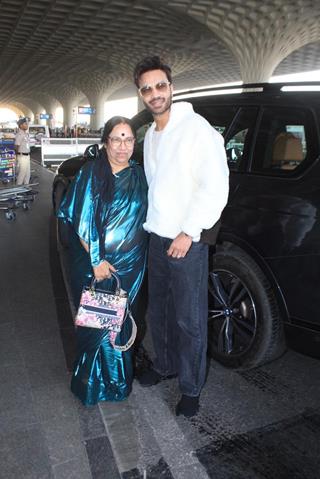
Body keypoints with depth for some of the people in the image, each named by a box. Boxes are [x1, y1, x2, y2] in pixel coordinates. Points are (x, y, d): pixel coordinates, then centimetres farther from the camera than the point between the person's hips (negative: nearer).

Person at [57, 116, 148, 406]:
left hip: (130, 265, 2)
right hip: (94, 262, -2)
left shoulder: (140, 175, 4)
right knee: (95, 321, 4)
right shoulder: (91, 173, -5)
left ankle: (118, 378, 33)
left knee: (120, 320, 12)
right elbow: (80, 222, -7)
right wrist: (96, 260, -14)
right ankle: (92, 382, 27)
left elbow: (145, 219, 8)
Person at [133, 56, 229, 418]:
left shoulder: (195, 127, -11)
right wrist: (150, 225, 16)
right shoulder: (150, 135, 14)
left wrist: (188, 233, -18)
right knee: (158, 312, 19)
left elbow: (215, 187, -17)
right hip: (157, 239, 8)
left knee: (190, 320, 3)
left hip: (187, 243, -8)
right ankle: (165, 366, 40)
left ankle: (191, 389, 21)